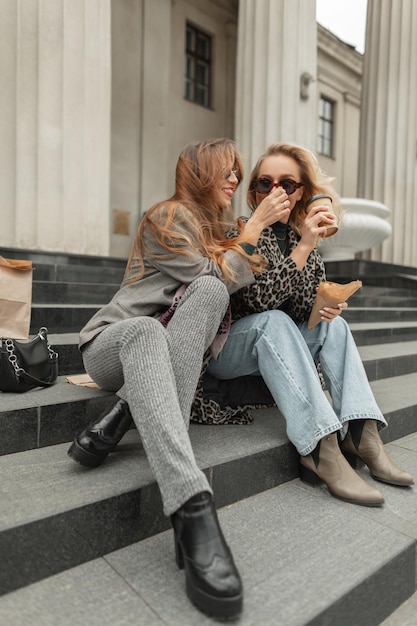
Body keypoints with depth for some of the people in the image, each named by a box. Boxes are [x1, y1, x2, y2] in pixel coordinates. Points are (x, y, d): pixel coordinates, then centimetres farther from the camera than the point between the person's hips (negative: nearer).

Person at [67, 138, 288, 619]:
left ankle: (123, 417, -27)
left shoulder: (219, 229, 19)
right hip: (111, 346, -5)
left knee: (209, 292, -25)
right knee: (145, 329, -41)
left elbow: (219, 292, 12)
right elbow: (217, 274, -14)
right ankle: (193, 511, -55)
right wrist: (252, 232, -2)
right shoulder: (167, 218, -5)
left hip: (173, 353, 5)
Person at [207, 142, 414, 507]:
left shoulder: (302, 236, 6)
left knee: (334, 326, -12)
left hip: (277, 349, 6)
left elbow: (312, 307, 9)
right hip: (223, 347, -6)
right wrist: (304, 247, -29)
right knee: (274, 321, -33)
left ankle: (362, 435, -22)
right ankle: (321, 449, -38)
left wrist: (328, 306, -14)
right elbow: (260, 301, -25)